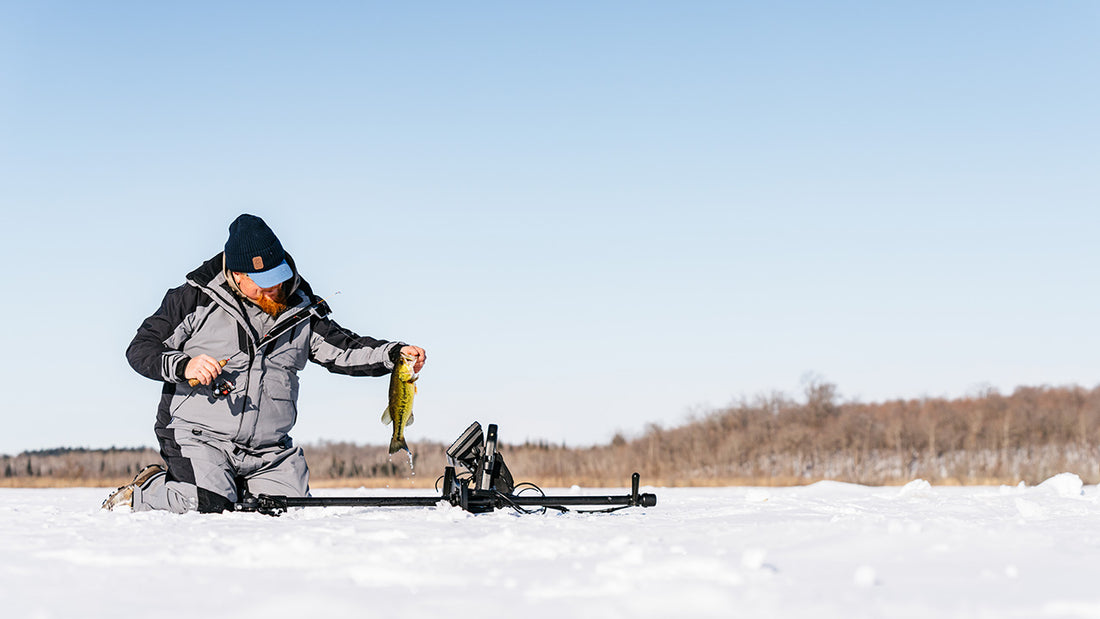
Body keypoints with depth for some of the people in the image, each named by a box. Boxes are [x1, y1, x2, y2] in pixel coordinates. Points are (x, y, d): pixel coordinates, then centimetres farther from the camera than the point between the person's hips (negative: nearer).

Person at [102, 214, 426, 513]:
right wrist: (183, 366, -21)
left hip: (268, 450, 5)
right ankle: (142, 493, 3)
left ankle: (237, 489, 20)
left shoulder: (300, 310, 8)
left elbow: (343, 349, 5)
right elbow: (141, 349, -2)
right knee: (208, 505, -27)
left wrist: (395, 354, -11)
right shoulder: (196, 299, -4)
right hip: (198, 437, -5)